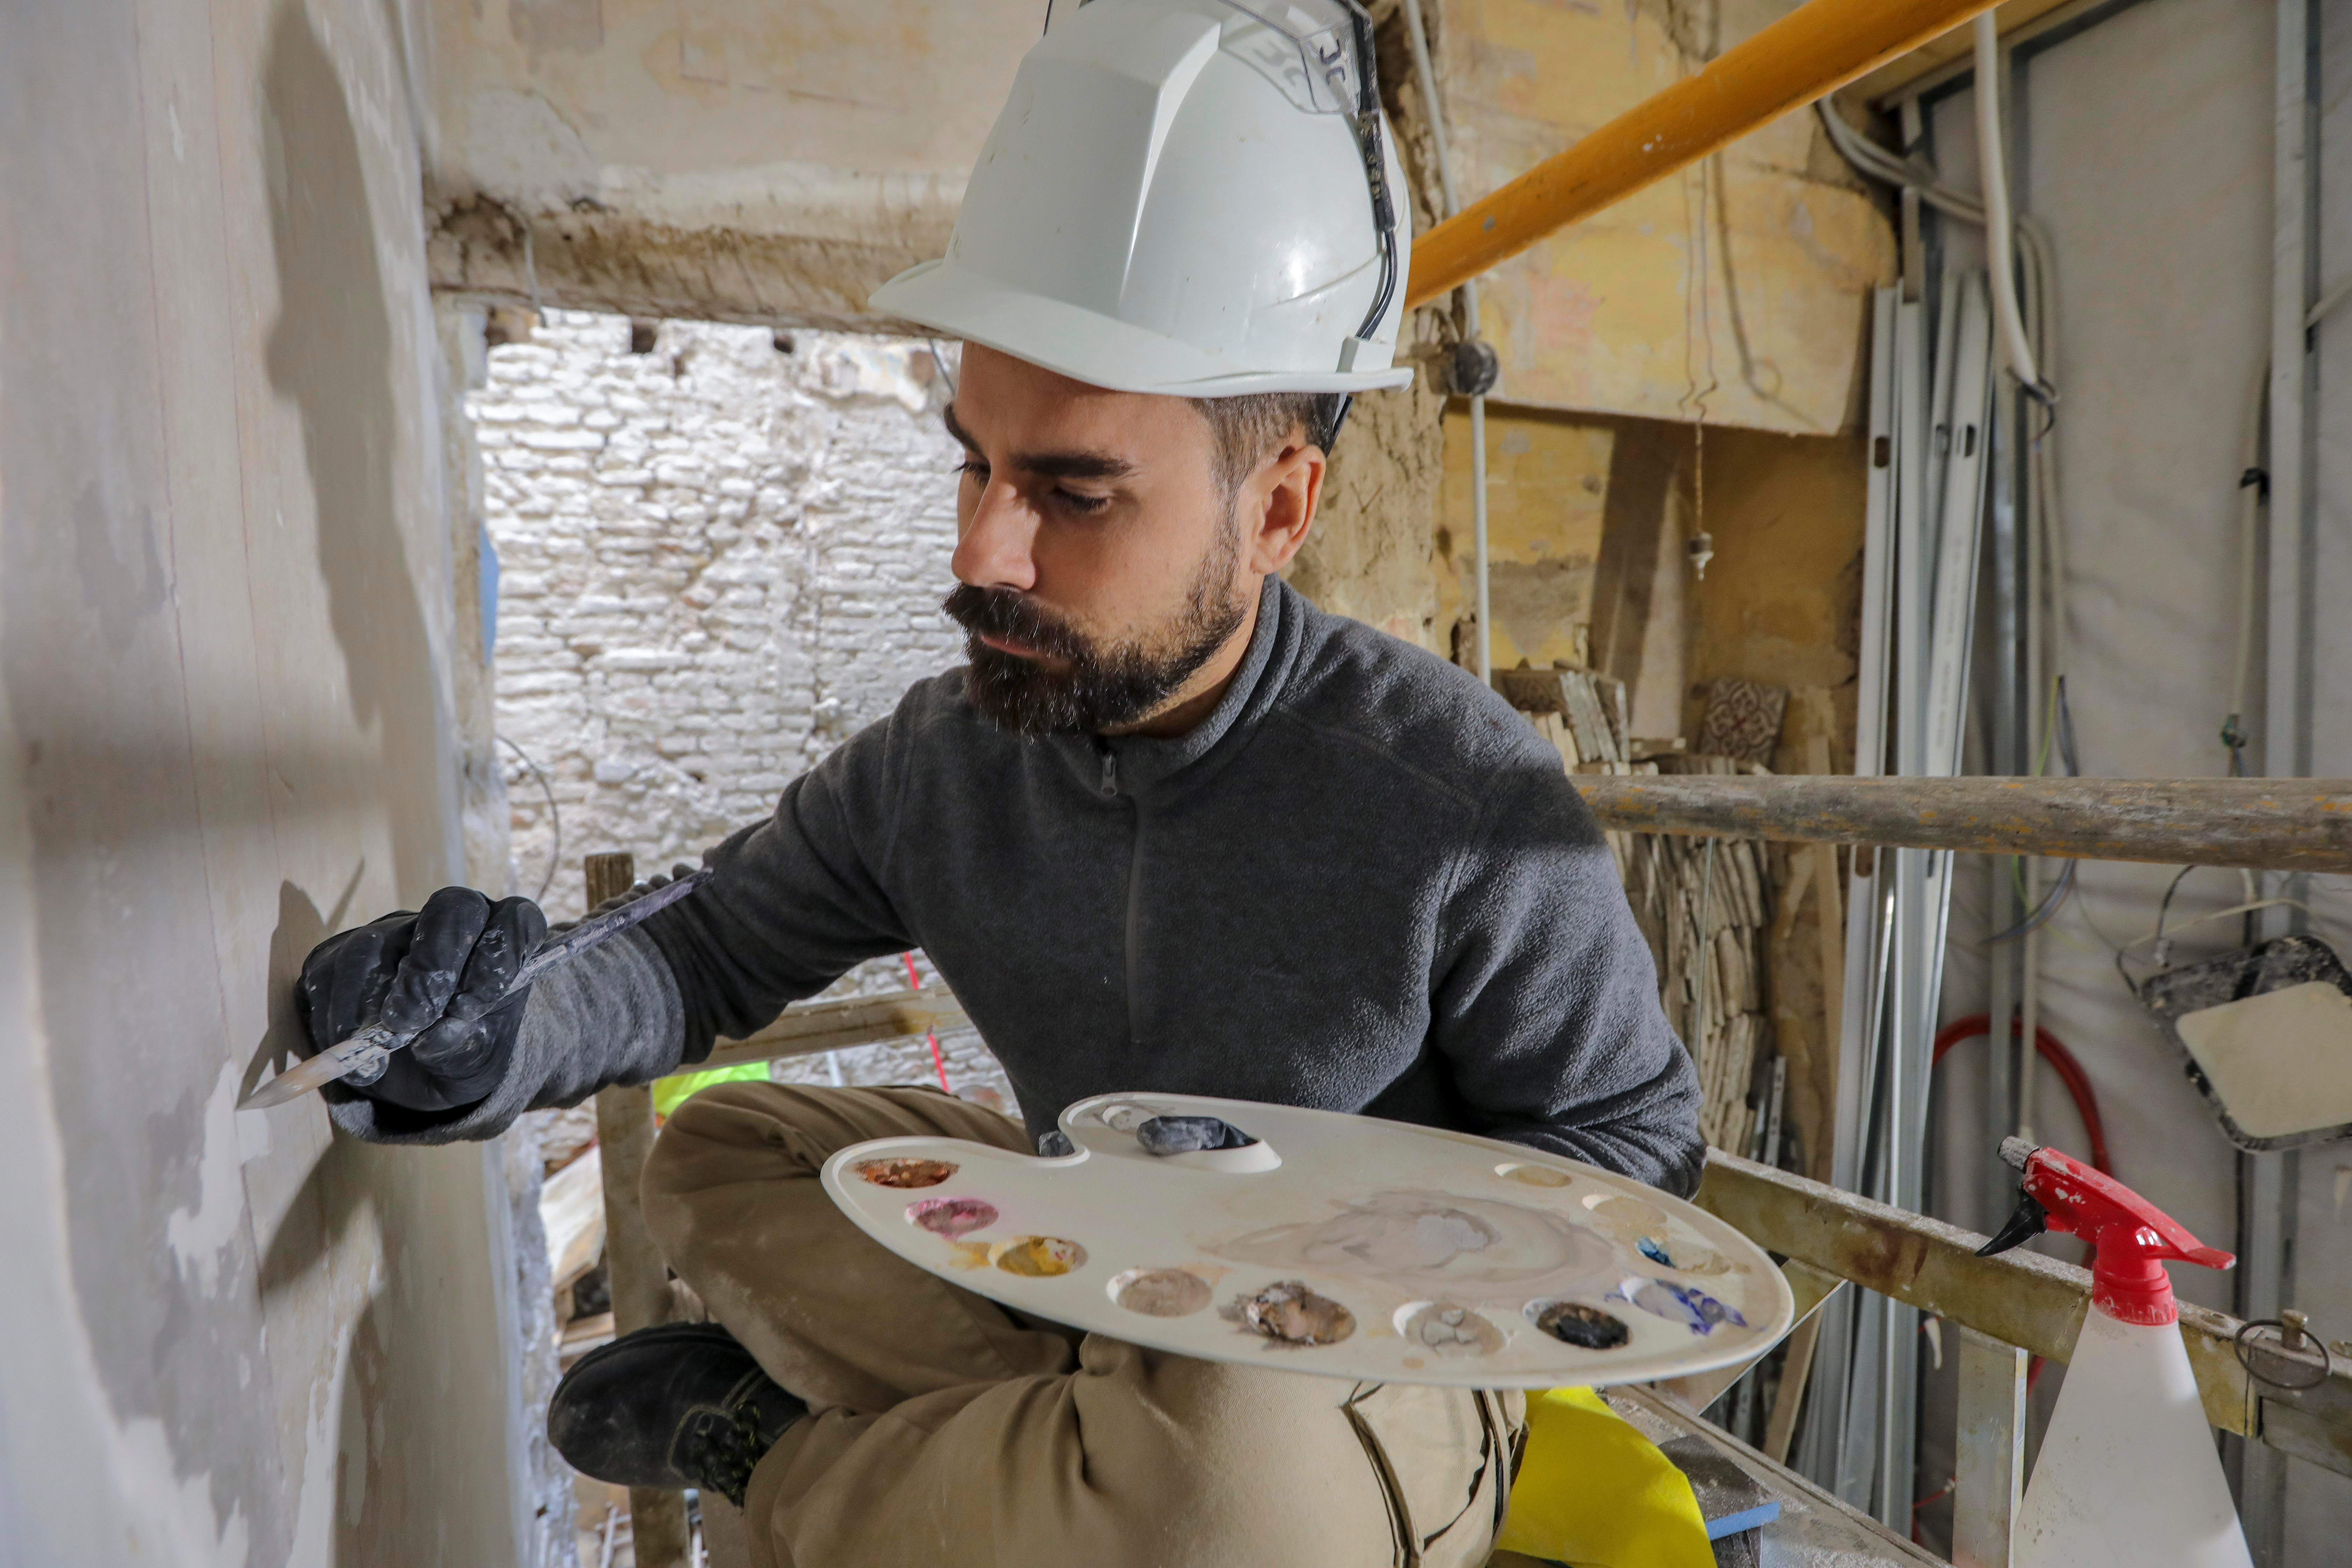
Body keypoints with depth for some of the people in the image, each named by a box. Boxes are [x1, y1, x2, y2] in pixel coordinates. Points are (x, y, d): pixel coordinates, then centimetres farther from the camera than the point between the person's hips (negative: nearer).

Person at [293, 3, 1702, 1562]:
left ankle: (767, 1442, -7)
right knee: (718, 1154, -3)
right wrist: (496, 1042, -21)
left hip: (1374, 1373, -2)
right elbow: (711, 951, 1)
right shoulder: (943, 761, -13)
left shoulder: (1470, 807, -27)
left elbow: (1635, 1134, -11)